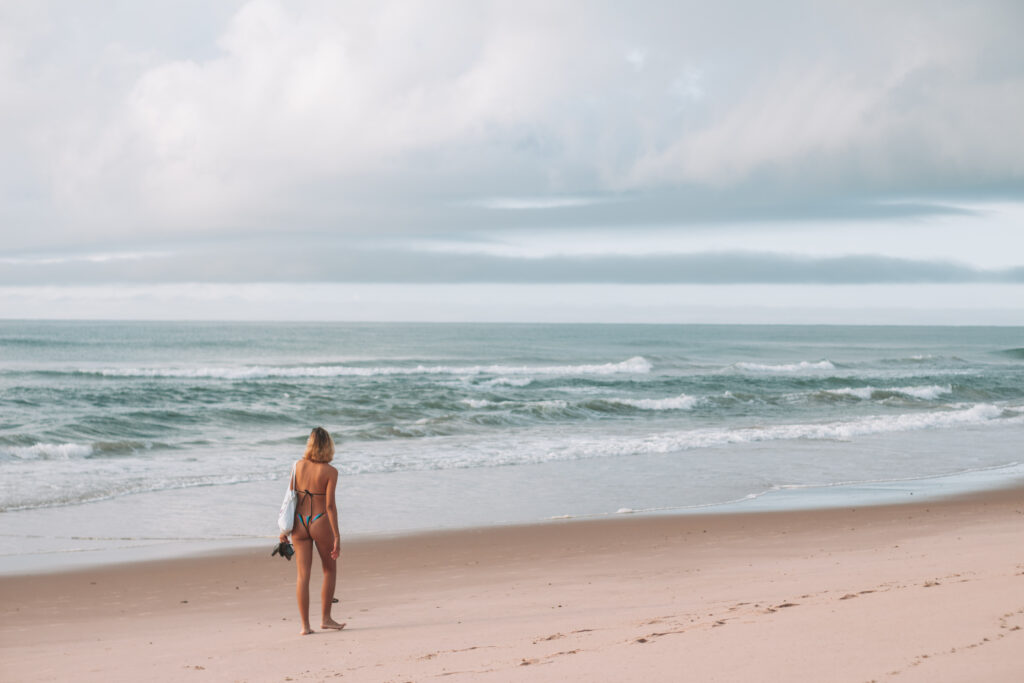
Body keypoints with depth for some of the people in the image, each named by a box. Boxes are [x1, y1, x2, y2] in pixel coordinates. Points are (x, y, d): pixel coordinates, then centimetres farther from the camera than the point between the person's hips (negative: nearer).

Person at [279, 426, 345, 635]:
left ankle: (305, 625, 3)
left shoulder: (299, 465, 1)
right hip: (321, 523, -3)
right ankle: (325, 618, 16)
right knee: (330, 570, 16)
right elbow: (330, 505, -14)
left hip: (300, 523, 3)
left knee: (302, 575, 4)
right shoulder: (330, 472, -11)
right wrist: (337, 536, -11)